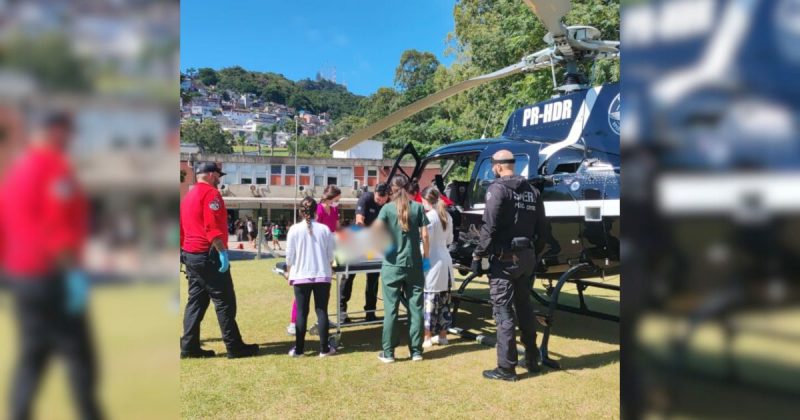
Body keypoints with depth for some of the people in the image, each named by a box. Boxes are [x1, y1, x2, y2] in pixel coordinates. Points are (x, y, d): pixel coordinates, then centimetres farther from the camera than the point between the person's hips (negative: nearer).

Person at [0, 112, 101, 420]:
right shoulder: (55, 167, -12)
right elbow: (58, 224, -21)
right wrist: (73, 271, -20)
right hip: (51, 275, -9)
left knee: (31, 355, 13)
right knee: (78, 354, -3)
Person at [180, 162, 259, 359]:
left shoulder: (188, 196, 18)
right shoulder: (211, 193, -9)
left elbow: (182, 228, 20)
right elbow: (213, 226, -21)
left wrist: (185, 253, 23)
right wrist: (222, 252, -22)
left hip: (190, 255, 9)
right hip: (208, 256, -9)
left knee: (196, 301, 12)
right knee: (225, 302, -4)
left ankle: (189, 347, 13)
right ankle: (234, 347, -1)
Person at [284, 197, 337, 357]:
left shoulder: (294, 229, -5)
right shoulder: (325, 229, -2)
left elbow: (289, 255, -1)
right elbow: (330, 254, 3)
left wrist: (289, 272, 15)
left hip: (301, 276, 0)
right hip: (322, 276, 1)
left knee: (302, 312, 6)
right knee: (322, 311, 6)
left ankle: (298, 349, 11)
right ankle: (324, 348, 9)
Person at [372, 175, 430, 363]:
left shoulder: (387, 208, -3)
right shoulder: (418, 207, 1)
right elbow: (425, 236, -1)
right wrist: (426, 256, 11)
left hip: (392, 265, -1)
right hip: (414, 264, 1)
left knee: (391, 309, 4)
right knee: (416, 308, 8)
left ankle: (388, 352, 8)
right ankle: (416, 351, 14)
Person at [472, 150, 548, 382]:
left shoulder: (498, 188, -11)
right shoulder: (532, 191, 11)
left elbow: (489, 227, -18)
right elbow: (541, 227, 11)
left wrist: (478, 255, -12)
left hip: (505, 258, -7)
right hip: (527, 256, 7)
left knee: (503, 312, -2)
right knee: (524, 307, 19)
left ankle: (506, 367, 1)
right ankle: (532, 359, 29)